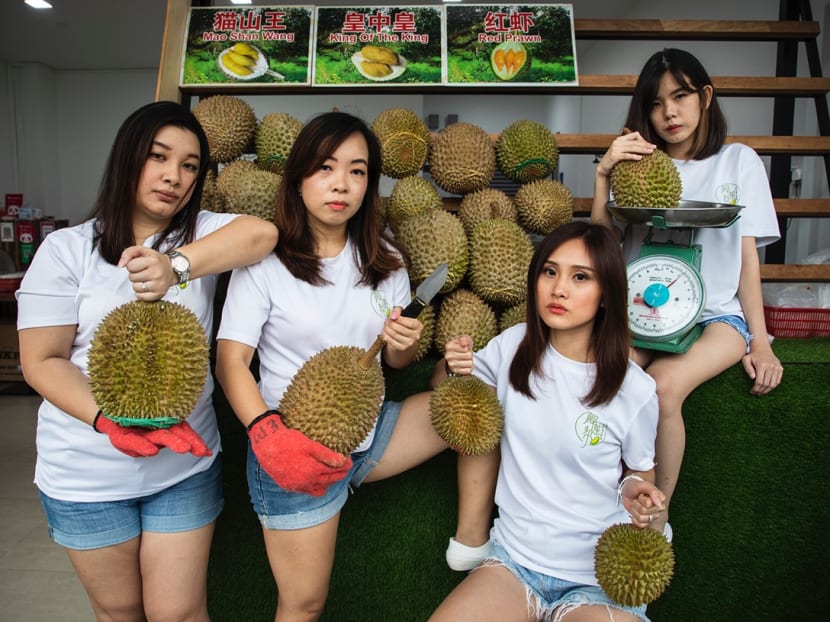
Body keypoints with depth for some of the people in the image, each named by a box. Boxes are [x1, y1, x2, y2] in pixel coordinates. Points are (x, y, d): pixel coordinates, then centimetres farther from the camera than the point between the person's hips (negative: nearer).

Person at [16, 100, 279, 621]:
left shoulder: (200, 234, -2)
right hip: (87, 475, 0)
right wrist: (108, 419, -25)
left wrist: (177, 266, -36)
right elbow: (42, 361, -9)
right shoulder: (67, 250, -6)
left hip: (186, 464, 1)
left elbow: (262, 233, -23)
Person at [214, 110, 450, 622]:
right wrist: (268, 434, -30)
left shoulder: (385, 261, 4)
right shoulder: (266, 260, -10)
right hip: (296, 447, -4)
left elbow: (397, 361, 10)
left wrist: (402, 345, -14)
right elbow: (231, 359, -14)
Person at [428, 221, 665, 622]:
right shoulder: (514, 345, -4)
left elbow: (641, 472, 7)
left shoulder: (634, 390, -10)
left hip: (598, 578, -1)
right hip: (514, 557, 2)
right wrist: (453, 367, -10)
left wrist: (635, 491, -15)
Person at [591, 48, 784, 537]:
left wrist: (760, 341, 0)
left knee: (663, 384, -32)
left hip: (715, 313, -1)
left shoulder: (739, 161, 12)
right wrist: (604, 174, -8)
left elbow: (747, 256, 8)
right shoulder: (638, 163, 14)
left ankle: (657, 515, -12)